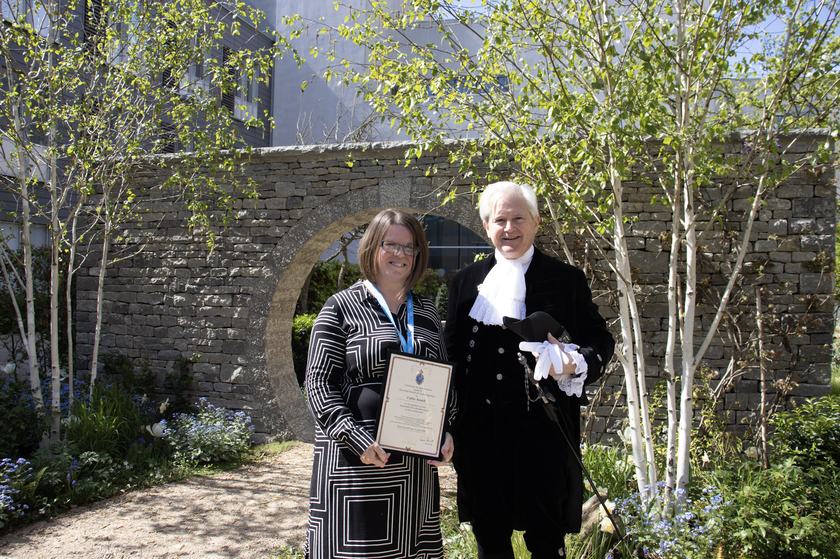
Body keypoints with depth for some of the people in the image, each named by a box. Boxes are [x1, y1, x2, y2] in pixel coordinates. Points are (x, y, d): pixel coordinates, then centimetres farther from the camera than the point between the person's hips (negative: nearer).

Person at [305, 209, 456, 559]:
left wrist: (447, 431, 0)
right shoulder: (341, 307, -2)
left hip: (417, 464, 5)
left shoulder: (426, 312, 12)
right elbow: (319, 383, -7)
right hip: (357, 463, -4)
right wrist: (357, 439, -18)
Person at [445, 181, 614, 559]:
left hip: (543, 432, -3)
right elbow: (451, 350, 12)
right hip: (480, 433, 3)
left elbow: (600, 340, 3)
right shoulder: (465, 282, 9)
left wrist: (576, 365, -19)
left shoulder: (566, 280, 0)